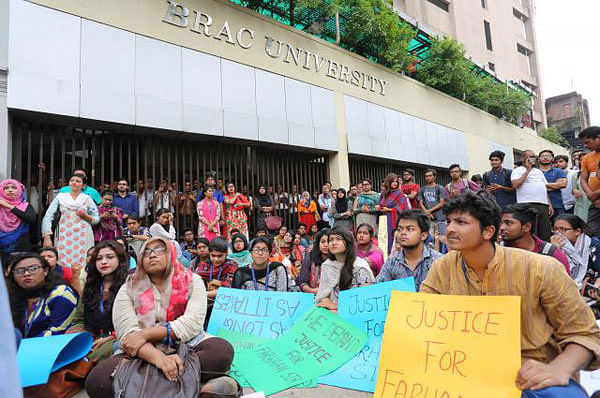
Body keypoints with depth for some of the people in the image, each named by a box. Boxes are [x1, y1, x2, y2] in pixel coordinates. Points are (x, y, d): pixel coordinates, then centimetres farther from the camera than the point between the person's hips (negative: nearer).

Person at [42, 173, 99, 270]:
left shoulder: (87, 198, 9)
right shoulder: (60, 197, 9)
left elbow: (96, 219, 12)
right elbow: (48, 217, 3)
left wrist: (85, 216, -7)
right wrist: (47, 237, -7)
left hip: (82, 236, 0)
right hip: (64, 235, 0)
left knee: (82, 265, -6)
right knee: (63, 264, -5)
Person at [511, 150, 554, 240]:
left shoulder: (539, 171, 24)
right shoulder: (517, 171, 5)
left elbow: (545, 188, 24)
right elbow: (515, 185, -13)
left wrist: (550, 204, 14)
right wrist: (527, 170, -6)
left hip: (543, 204, 6)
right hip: (527, 205, -6)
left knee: (545, 234, 5)